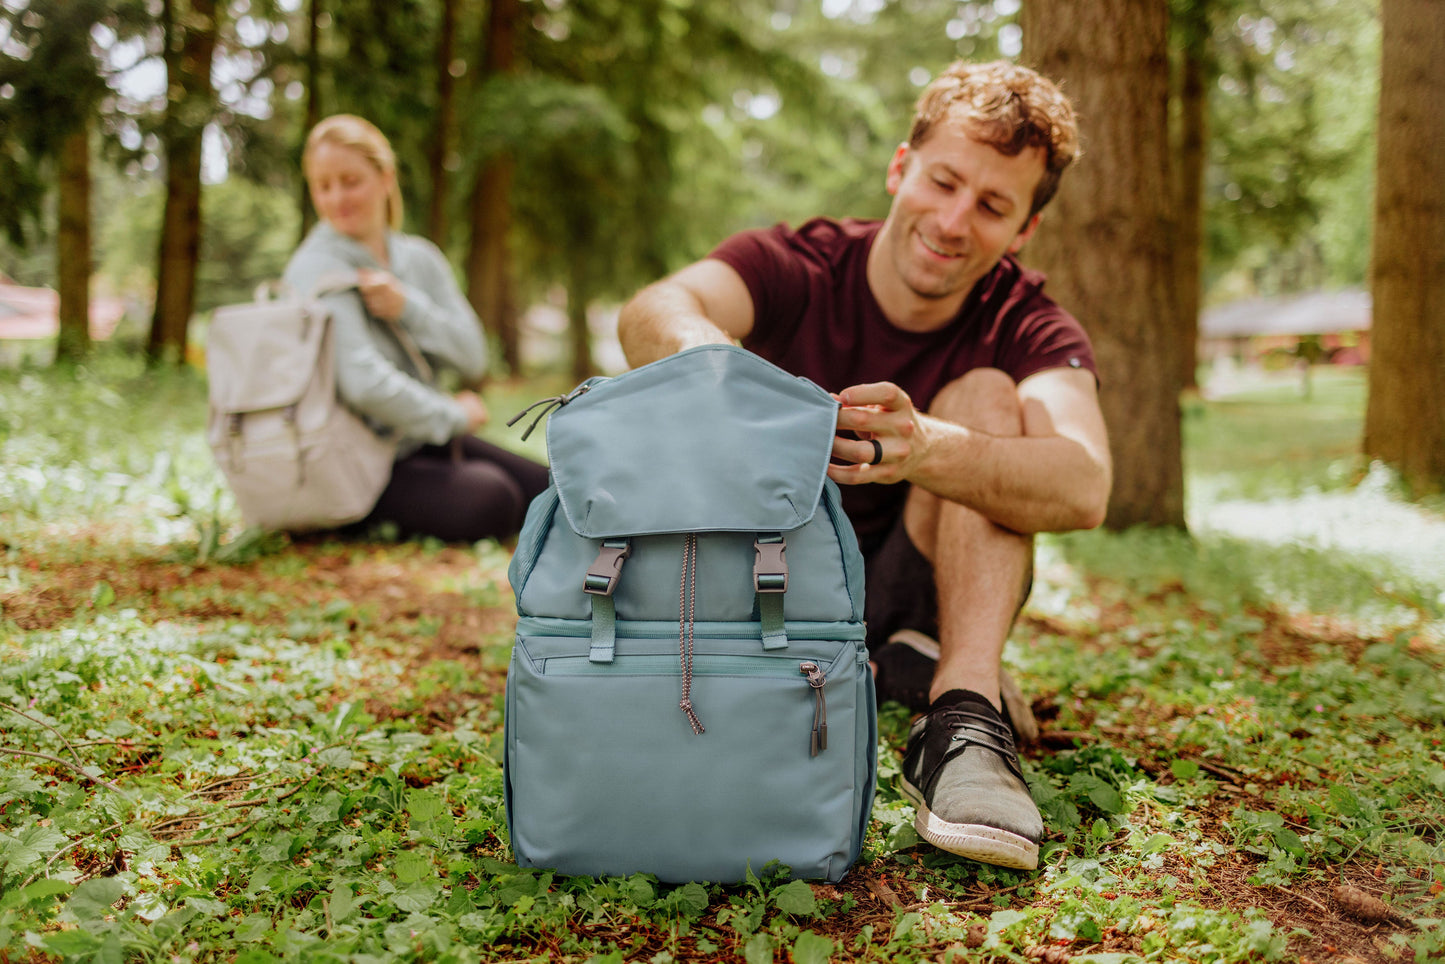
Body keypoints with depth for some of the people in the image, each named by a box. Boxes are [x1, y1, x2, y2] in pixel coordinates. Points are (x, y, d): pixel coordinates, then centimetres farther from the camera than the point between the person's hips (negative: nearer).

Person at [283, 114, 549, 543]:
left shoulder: (420, 257, 9)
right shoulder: (317, 271, -13)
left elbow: (472, 358, 0)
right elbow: (365, 383, -24)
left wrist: (407, 306, -16)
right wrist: (453, 415, -13)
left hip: (424, 439, 8)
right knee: (488, 500, -29)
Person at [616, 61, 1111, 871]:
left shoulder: (1028, 329, -9)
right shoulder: (796, 268, -11)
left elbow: (1083, 488, -31)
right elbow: (654, 314, -34)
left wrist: (925, 448, -50)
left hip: (915, 595, 1)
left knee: (986, 395, -21)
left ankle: (965, 716, -33)